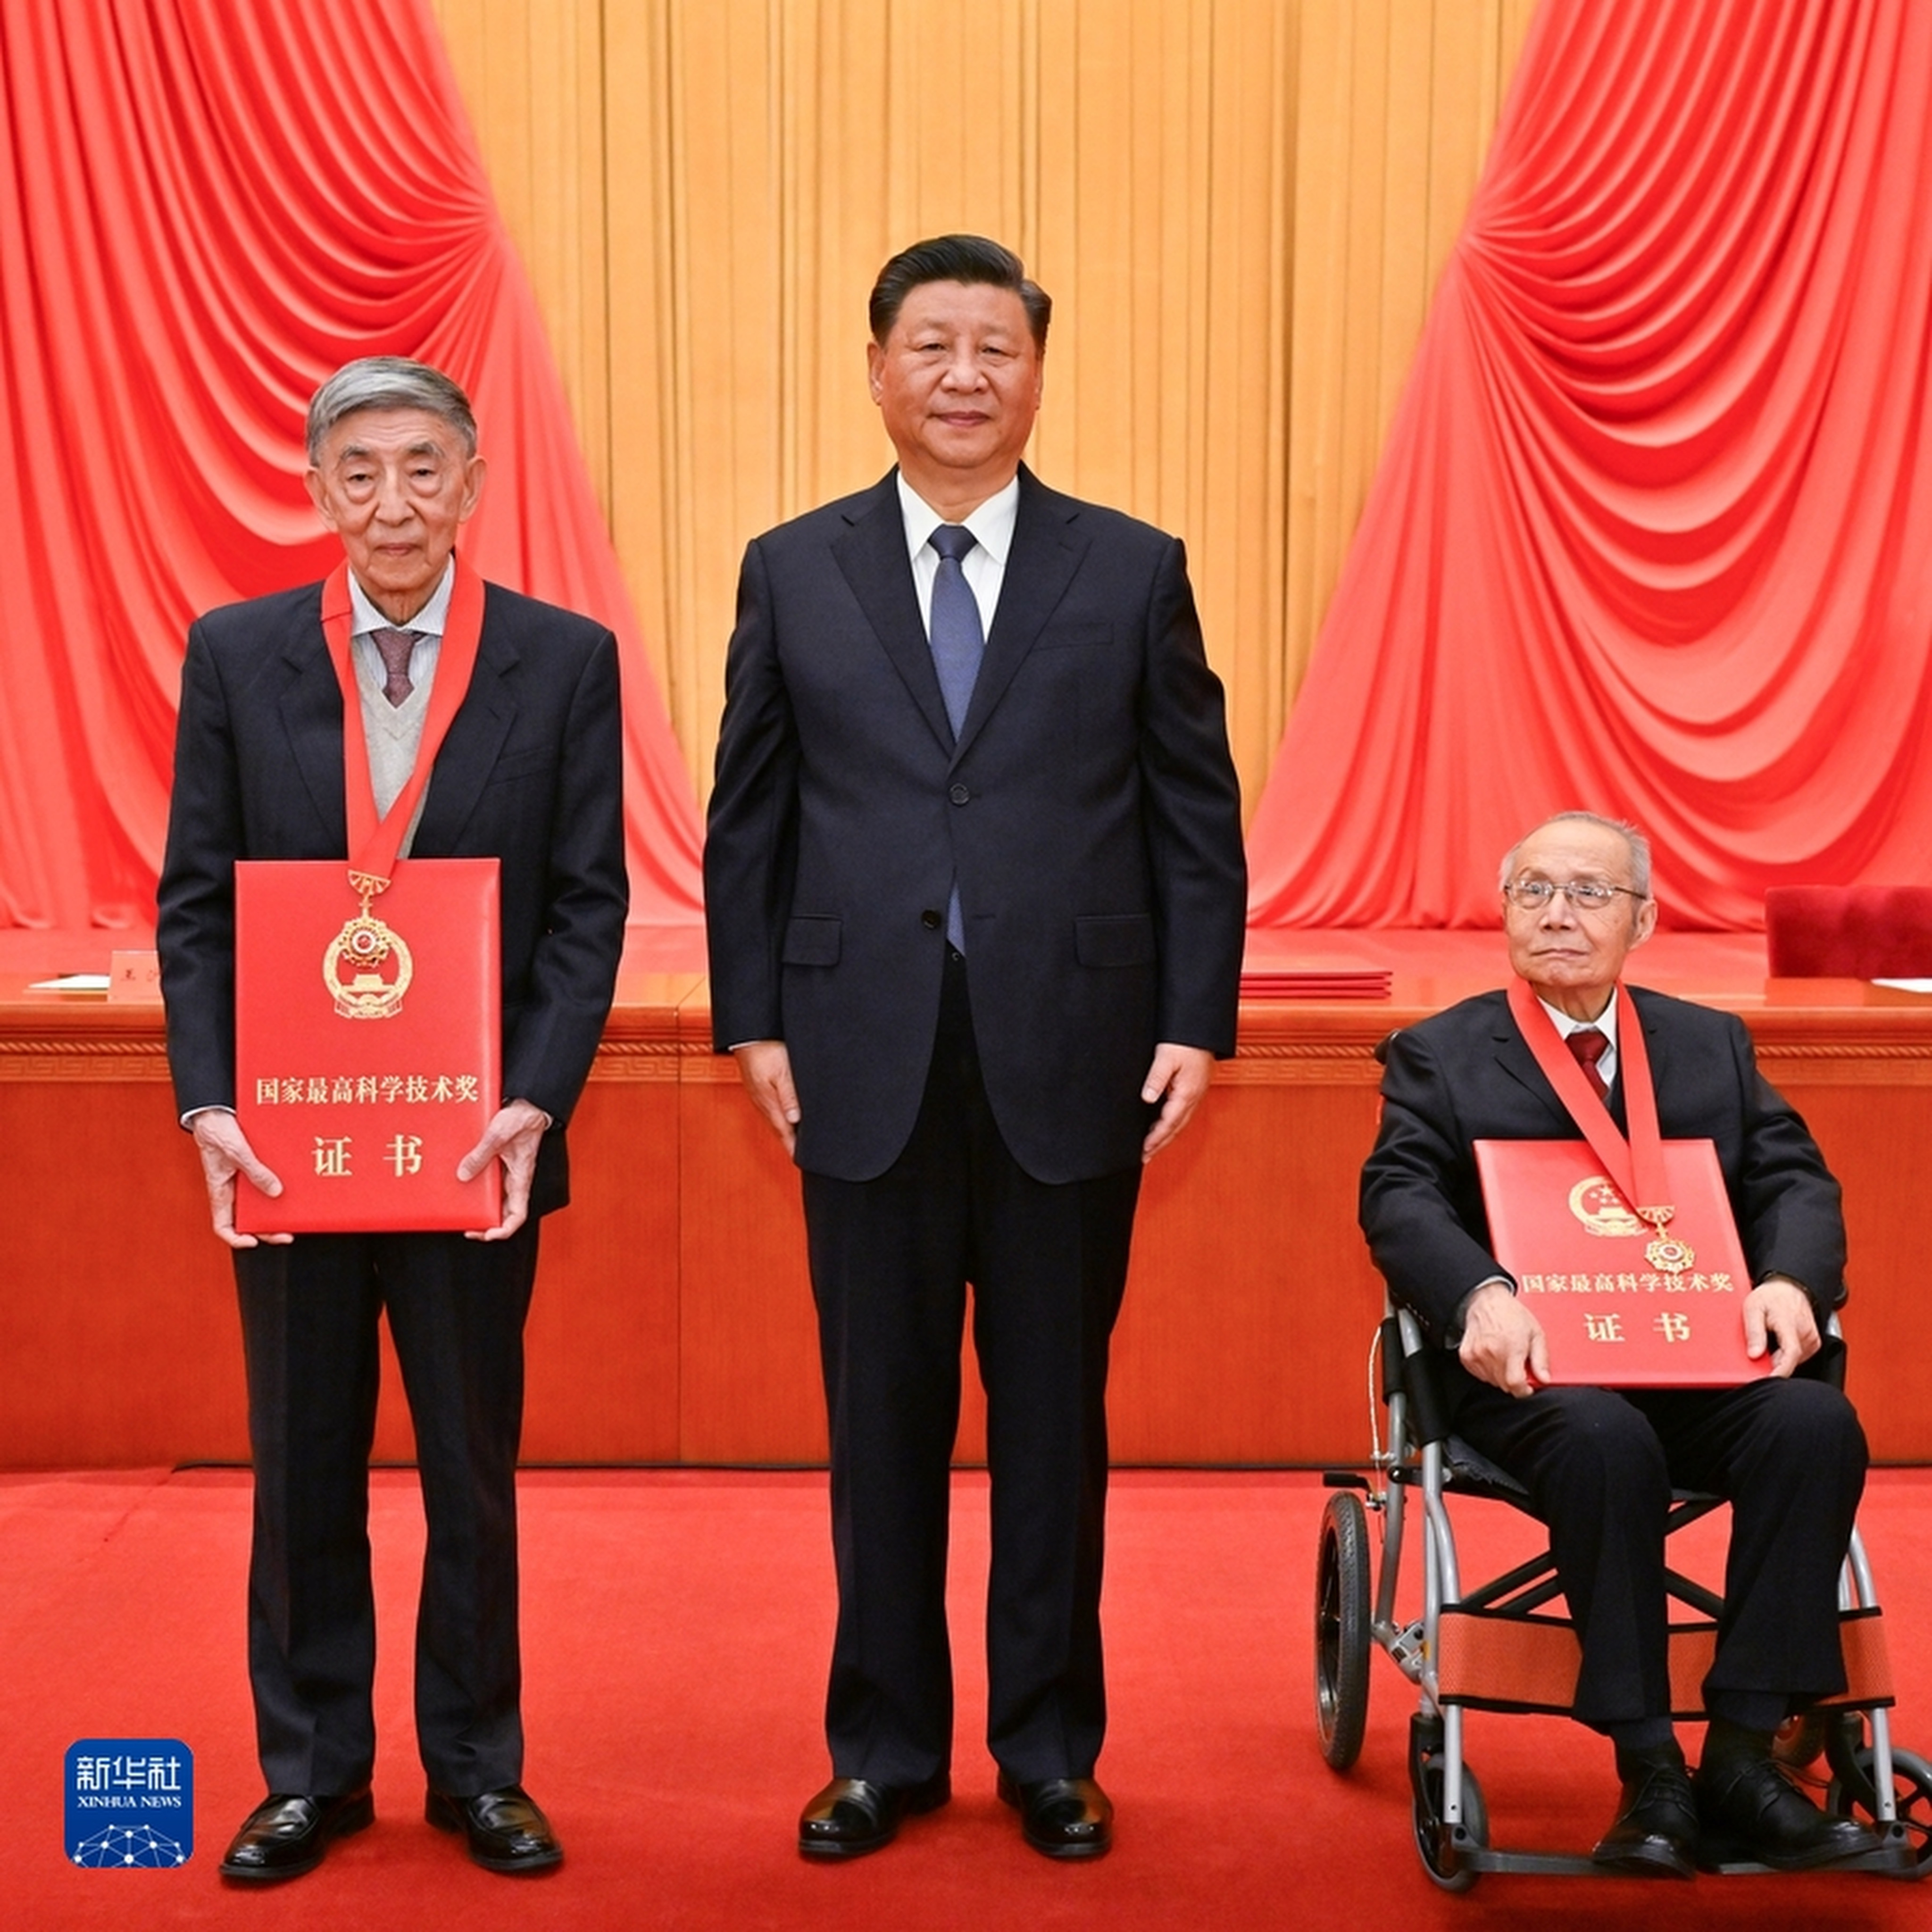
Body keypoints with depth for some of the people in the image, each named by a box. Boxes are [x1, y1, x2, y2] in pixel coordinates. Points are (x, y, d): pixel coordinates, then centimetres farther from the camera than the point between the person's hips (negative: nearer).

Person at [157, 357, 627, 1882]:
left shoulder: (565, 660, -1)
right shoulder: (235, 655, 2)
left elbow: (587, 907, -3)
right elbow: (196, 901, 2)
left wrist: (533, 1103, -15)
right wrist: (210, 1104, -9)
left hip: (477, 1140, -1)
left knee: (476, 1470, 11)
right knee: (304, 1469, 12)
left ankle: (477, 1767, 27)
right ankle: (312, 1771, 27)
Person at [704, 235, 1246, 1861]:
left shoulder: (1134, 571, 4)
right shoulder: (792, 572, 7)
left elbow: (1199, 818, 3)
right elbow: (748, 821, 7)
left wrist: (1196, 1026, -3)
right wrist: (754, 1022, 0)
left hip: (1071, 1063, 0)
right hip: (867, 1066, 1)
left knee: (1056, 1416, 9)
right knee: (882, 1419, 9)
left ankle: (1050, 1749, 24)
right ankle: (887, 1749, 24)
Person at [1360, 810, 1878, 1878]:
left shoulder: (1715, 1046, 21)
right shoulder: (1440, 1056, 11)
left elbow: (1795, 1183, 11)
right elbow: (1399, 1199, -4)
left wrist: (1789, 1282, -13)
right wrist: (1482, 1296, -26)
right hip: (1538, 1370, -3)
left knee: (1816, 1422, -28)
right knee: (1604, 1440, -36)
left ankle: (1742, 1751, -20)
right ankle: (1650, 1772, -26)